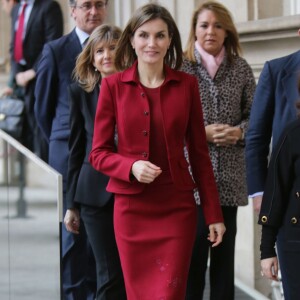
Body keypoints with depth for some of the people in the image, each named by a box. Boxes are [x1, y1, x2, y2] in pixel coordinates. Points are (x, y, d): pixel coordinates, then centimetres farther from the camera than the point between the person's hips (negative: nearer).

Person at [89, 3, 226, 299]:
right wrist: (132, 166, -19)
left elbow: (198, 152, 6)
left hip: (177, 208, 0)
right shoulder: (113, 86, 0)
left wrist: (213, 213, 4)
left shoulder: (186, 84, 2)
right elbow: (98, 153, 2)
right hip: (131, 207, 0)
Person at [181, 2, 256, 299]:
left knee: (225, 251, 7)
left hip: (229, 177, 3)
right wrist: (200, 133, -13)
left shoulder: (241, 69, 7)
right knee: (192, 251, -5)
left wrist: (238, 132, -10)